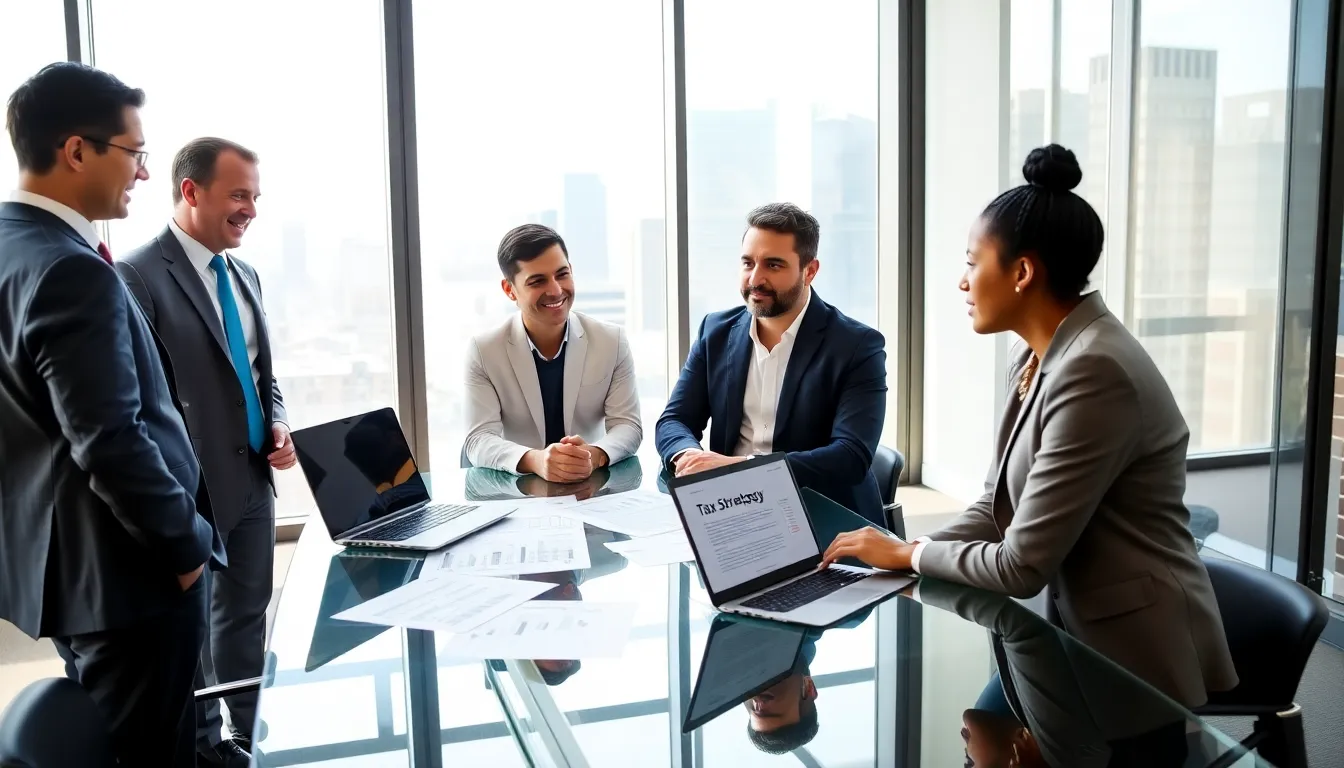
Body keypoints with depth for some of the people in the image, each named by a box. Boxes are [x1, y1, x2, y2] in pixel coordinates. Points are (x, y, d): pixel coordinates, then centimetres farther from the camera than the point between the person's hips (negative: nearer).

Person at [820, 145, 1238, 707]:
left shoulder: (1093, 371, -26)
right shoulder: (1035, 357, 4)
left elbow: (1022, 566, -25)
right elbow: (1000, 504, 6)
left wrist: (908, 554, -9)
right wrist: (902, 555, -8)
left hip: (1136, 655, -7)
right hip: (1079, 626, 8)